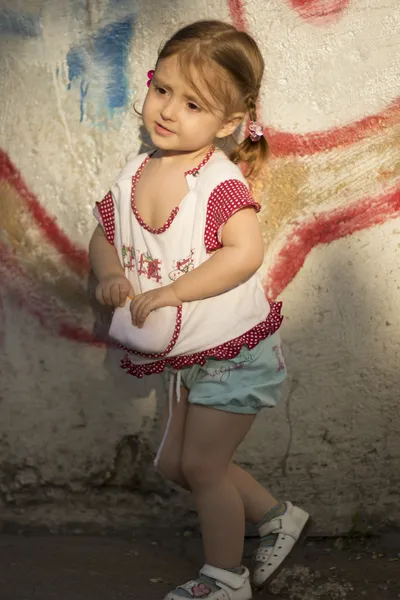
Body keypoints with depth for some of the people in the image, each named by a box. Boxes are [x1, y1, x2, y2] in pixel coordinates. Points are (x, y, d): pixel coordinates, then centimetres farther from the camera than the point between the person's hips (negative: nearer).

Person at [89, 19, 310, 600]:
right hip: (184, 356, 8)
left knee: (202, 464, 2)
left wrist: (169, 291, -32)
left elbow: (245, 252, -35)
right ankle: (276, 516, 36)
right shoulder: (134, 175, -1)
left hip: (234, 352, -8)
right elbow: (103, 237, 7)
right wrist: (111, 273, -16)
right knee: (175, 463, 18)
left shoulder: (221, 181, -23)